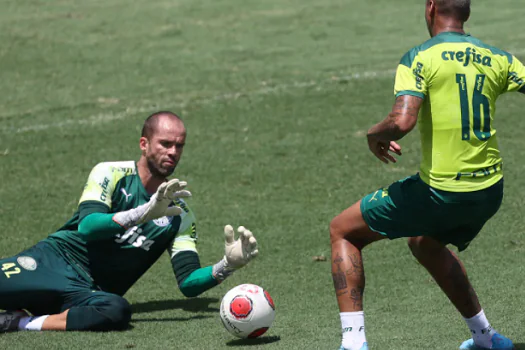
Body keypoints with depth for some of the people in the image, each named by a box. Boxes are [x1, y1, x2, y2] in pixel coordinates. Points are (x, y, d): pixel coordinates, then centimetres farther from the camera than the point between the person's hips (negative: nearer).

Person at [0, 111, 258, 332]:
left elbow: (188, 283, 4)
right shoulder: (111, 174, 2)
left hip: (89, 293, 2)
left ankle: (21, 324, -29)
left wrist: (226, 265, -16)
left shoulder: (180, 215, 11)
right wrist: (145, 212, -26)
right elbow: (87, 226, -15)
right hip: (57, 258, -2)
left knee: (118, 311, -36)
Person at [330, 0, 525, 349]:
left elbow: (403, 121, -24)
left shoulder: (420, 59, -11)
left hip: (439, 189, -6)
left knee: (343, 231, 12)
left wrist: (376, 134, -3)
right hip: (490, 190, 6)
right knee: (424, 243, 36)